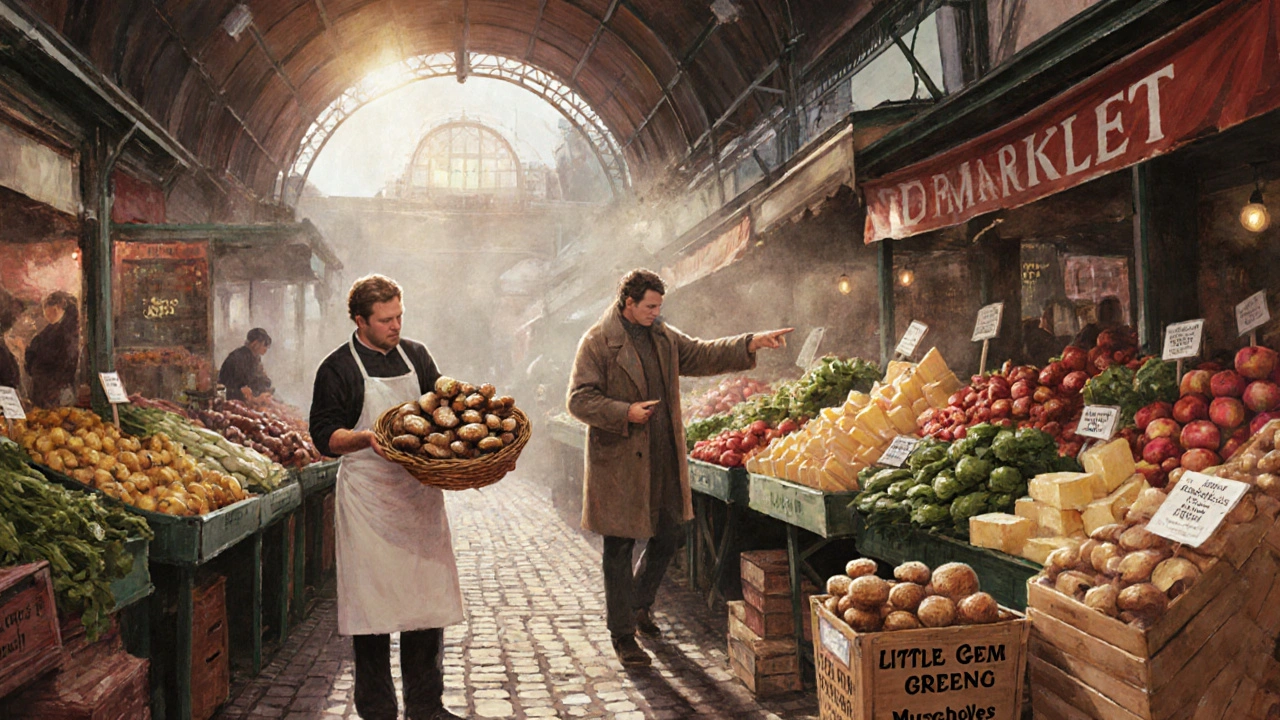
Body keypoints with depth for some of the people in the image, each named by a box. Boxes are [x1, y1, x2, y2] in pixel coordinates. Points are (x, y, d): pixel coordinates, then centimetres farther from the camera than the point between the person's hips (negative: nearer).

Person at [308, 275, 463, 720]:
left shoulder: (416, 356, 11)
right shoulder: (337, 369, -4)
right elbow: (325, 436, -7)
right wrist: (367, 439, -25)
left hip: (420, 492, 5)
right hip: (369, 497, -5)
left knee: (429, 598, 7)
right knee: (372, 604, 0)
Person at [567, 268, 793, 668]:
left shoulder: (663, 337, 12)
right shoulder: (597, 342, -9)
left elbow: (703, 355, 14)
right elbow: (579, 399, -11)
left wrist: (751, 343, 3)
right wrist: (625, 413, -22)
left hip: (663, 459, 7)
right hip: (620, 462, -7)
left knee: (667, 536, 14)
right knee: (619, 548, 2)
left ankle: (638, 604, 39)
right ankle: (622, 634, 15)